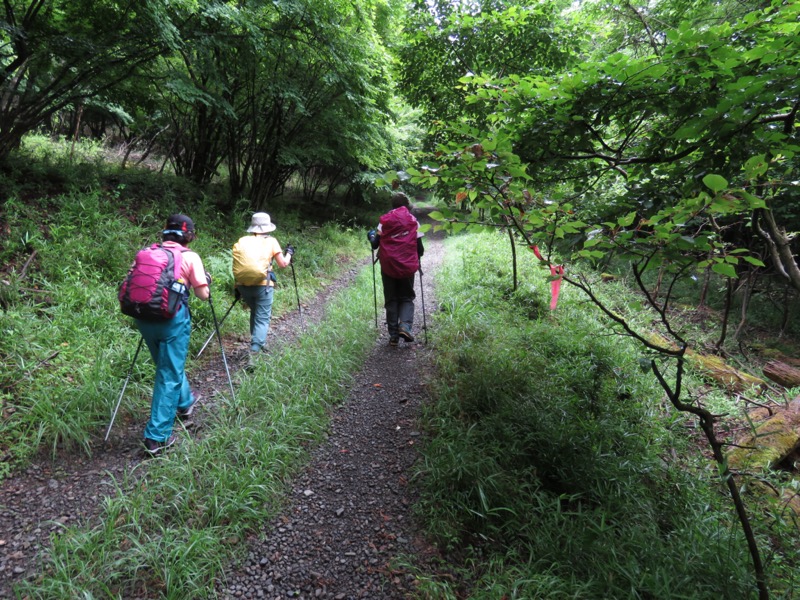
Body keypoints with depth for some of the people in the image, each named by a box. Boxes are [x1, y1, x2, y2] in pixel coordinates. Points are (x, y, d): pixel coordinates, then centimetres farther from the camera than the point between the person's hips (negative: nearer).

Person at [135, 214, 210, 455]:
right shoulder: (190, 257, -1)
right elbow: (203, 294, -3)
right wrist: (206, 281, 17)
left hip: (143, 315, 6)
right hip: (172, 317, -6)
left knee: (167, 365, 26)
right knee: (170, 375, 3)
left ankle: (185, 402, 49)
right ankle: (157, 437, 4)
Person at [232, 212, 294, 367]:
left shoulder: (241, 241, 11)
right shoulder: (271, 241, 3)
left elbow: (236, 266, 9)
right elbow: (283, 264, 4)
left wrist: (237, 287, 17)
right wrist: (289, 253, 23)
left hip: (243, 285, 4)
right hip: (263, 285, -4)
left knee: (254, 313, 26)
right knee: (262, 318, 0)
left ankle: (257, 342, 36)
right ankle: (254, 351, -16)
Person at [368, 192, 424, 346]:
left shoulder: (384, 221, 1)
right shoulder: (413, 221, 1)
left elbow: (375, 245, 3)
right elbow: (420, 249, 0)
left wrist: (371, 237, 24)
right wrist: (417, 256, 22)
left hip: (388, 266, 0)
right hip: (407, 267, 0)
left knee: (391, 300, 10)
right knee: (407, 298, 12)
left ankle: (393, 334, 6)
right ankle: (405, 326, -11)